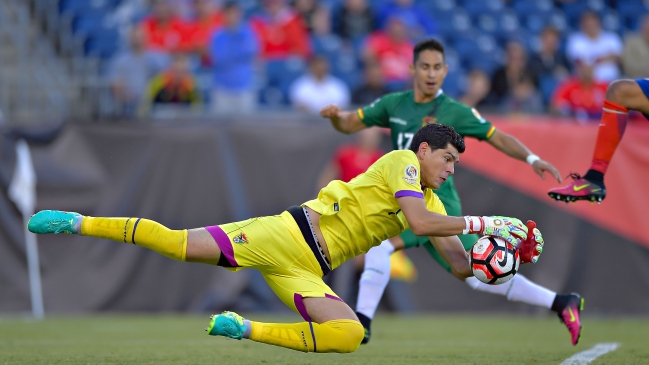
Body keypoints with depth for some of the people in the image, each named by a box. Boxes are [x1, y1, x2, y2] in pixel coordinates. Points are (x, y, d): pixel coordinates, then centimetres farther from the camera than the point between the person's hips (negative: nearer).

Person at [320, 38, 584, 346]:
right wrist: (335, 115, -10)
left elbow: (498, 138, -2)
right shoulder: (393, 104, 8)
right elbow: (349, 125, 13)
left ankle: (361, 322, -19)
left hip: (435, 203, -5)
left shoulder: (455, 112, -6)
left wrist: (531, 159, -16)